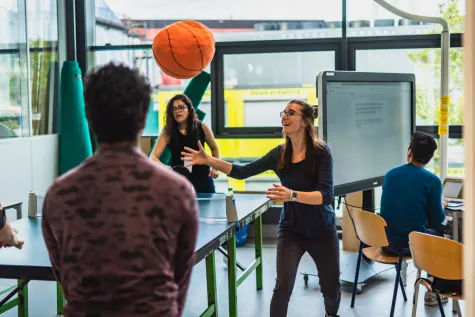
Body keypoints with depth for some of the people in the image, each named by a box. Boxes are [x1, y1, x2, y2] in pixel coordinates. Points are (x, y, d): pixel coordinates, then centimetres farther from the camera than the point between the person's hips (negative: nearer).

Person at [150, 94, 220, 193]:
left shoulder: (202, 128, -4)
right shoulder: (168, 133, -7)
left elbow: (214, 149, 13)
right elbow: (153, 157, -14)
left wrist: (215, 168, 0)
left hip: (203, 179, 1)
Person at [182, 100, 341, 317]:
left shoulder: (321, 152, -19)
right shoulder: (279, 154, -7)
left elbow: (327, 195, -28)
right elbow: (242, 172, -7)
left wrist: (292, 195, -45)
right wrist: (208, 160, -19)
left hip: (322, 232, -1)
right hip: (291, 230, 2)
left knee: (331, 290, 15)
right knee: (283, 285, -14)